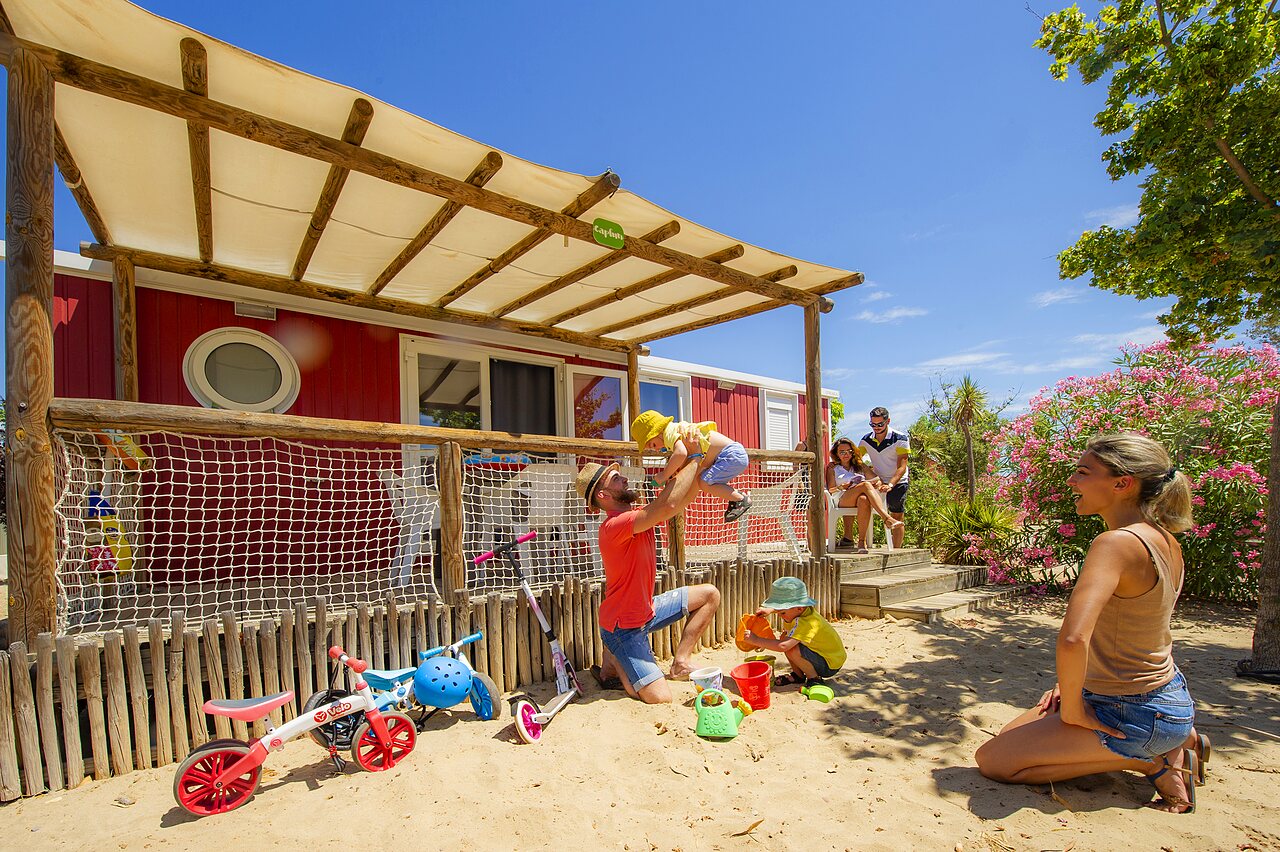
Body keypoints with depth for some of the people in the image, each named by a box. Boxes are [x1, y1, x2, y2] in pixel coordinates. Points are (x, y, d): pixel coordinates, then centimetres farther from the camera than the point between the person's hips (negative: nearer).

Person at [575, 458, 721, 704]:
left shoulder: (638, 514, -1)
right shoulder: (614, 526, -30)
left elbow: (682, 500, 4)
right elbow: (668, 505, -41)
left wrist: (698, 466, -9)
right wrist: (695, 461, -31)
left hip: (646, 611, 9)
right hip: (624, 627, -9)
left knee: (710, 595, 8)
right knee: (660, 698, -14)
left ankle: (681, 660, 13)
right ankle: (614, 659, 10)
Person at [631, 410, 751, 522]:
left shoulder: (670, 433, -15)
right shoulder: (677, 429, 17)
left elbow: (681, 453, -36)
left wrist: (665, 475, -25)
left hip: (732, 453, -10)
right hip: (733, 453, 10)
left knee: (705, 483, -16)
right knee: (701, 479, 14)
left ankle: (742, 499, -3)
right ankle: (735, 494, 18)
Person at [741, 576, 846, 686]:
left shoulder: (807, 623, -33)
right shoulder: (801, 610, -6)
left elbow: (783, 646, -44)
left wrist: (755, 640, -36)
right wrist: (769, 610, 2)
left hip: (831, 665, -9)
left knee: (792, 649, -30)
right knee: (784, 636, 0)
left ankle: (814, 679, -7)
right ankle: (798, 675, 12)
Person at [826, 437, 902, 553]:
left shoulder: (859, 466, 31)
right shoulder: (833, 468, 23)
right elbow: (830, 490, 12)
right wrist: (841, 487, -10)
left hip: (859, 499, 2)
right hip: (842, 500, -2)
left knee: (863, 499, -41)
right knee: (865, 485, -35)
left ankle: (862, 542, -48)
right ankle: (887, 519, -51)